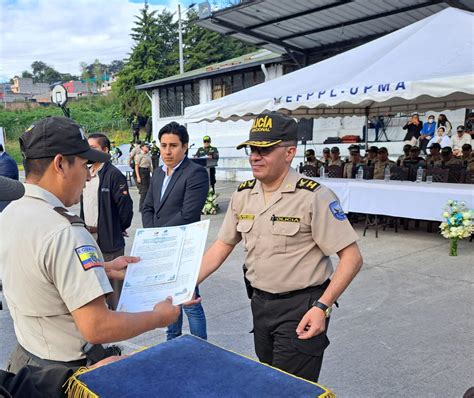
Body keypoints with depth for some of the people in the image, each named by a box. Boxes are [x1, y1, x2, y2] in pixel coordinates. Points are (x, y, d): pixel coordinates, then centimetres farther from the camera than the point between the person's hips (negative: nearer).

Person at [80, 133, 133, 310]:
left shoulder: (113, 174, -14)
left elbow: (126, 205, -16)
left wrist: (121, 228, -5)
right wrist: (84, 226, 13)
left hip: (109, 238, -8)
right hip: (88, 236, 8)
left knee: (113, 282, 3)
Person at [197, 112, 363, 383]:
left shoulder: (313, 196, -18)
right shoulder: (243, 194, 1)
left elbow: (352, 258, -17)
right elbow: (223, 246, 9)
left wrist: (322, 307, -26)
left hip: (301, 307, -6)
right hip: (260, 303, 6)